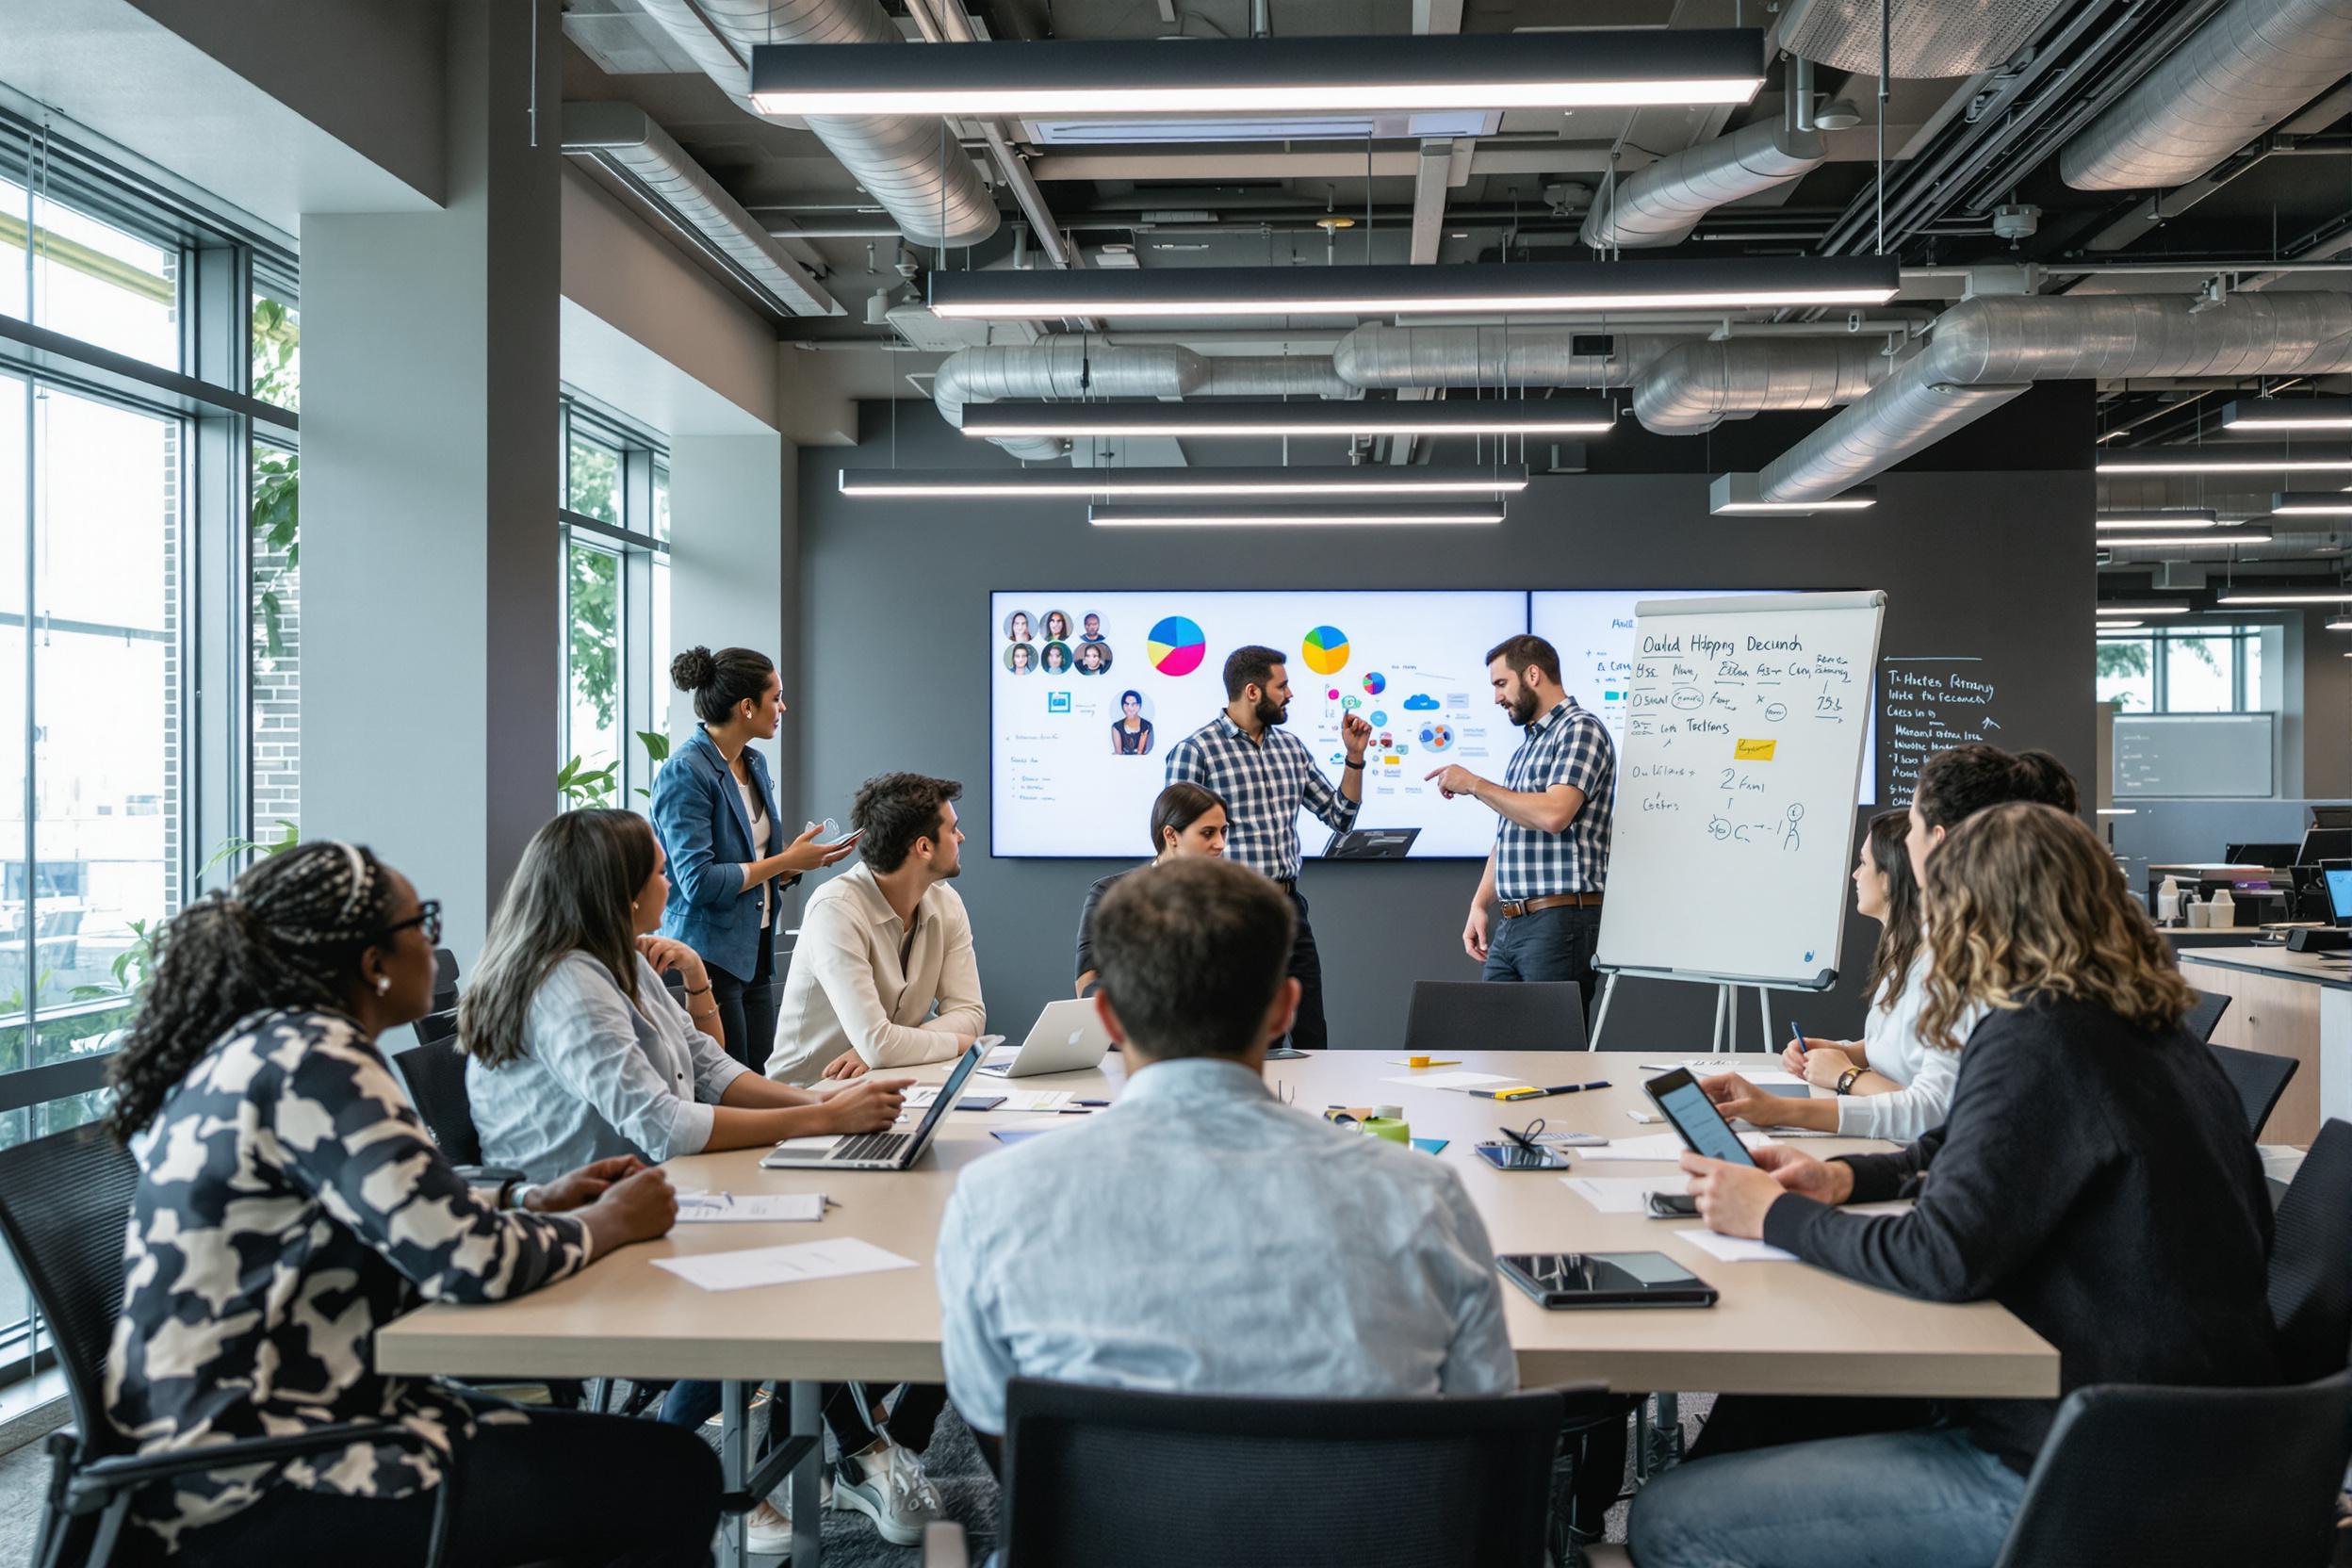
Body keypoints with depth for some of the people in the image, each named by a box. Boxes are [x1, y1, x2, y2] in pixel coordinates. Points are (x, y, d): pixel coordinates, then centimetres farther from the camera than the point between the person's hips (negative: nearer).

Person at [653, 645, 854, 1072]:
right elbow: (698, 881, -21)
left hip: (755, 953, 8)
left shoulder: (755, 764, 12)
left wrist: (805, 858, 2)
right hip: (710, 955, -8)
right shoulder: (684, 772, -14)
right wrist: (786, 860, -16)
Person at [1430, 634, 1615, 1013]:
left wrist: (1474, 784, -12)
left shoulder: (1580, 729, -7)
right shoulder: (1525, 748, 22)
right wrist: (1480, 904, 12)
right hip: (1510, 925, 9)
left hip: (1560, 921, -9)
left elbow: (1553, 814, -22)